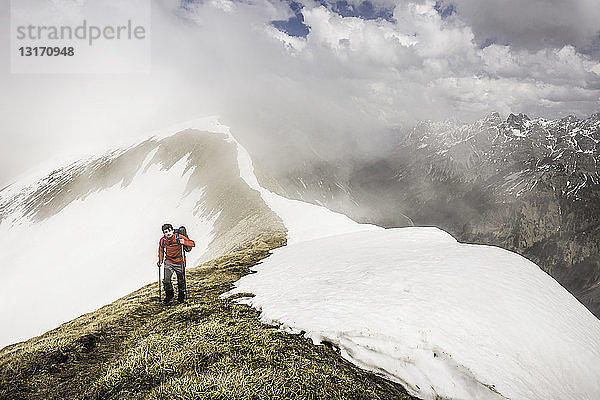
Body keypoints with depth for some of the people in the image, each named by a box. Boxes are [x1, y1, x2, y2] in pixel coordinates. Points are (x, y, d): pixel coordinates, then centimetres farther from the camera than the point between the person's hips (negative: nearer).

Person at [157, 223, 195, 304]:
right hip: (169, 263, 2)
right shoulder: (162, 241, -7)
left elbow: (192, 243, -16)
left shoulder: (179, 237, -16)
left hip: (179, 263, -1)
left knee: (181, 281, 10)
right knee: (166, 280, -11)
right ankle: (169, 294, 16)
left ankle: (181, 295, 35)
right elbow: (161, 250, 13)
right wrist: (160, 260, 3)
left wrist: (184, 242, -32)